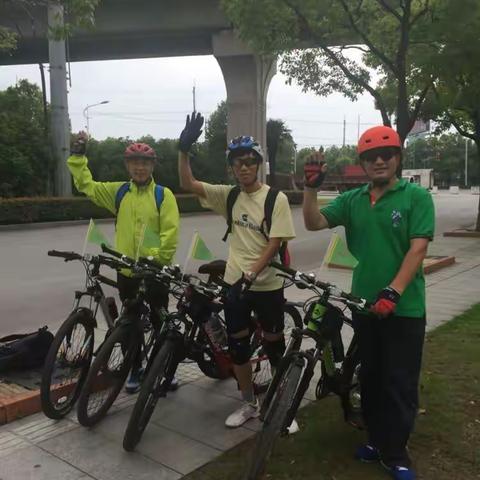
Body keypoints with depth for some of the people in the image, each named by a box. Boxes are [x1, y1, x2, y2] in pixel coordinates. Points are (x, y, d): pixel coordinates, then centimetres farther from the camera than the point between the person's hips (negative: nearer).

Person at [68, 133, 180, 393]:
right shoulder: (118, 192, 5)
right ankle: (135, 369, 30)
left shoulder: (163, 194, -6)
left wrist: (157, 258, -16)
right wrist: (78, 155, 3)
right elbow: (86, 184, 11)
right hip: (126, 270, 3)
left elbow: (170, 232, -11)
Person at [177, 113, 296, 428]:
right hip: (234, 283, 4)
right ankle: (249, 404, 30)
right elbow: (188, 184, -3)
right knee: (237, 345, 12)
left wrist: (252, 274, -23)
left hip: (267, 285, -4)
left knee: (274, 345, 9)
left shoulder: (276, 199, -10)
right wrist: (184, 149, -16)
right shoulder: (228, 196, 2)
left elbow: (274, 243, -14)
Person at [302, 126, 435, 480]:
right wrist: (311, 187, -17)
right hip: (365, 304, 4)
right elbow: (314, 223, -3)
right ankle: (377, 440, 35)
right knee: (371, 379, 17)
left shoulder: (416, 196, -6)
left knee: (400, 384, 5)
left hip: (405, 307, -4)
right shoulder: (352, 200, 5)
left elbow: (418, 248, -14)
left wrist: (393, 291, -23)